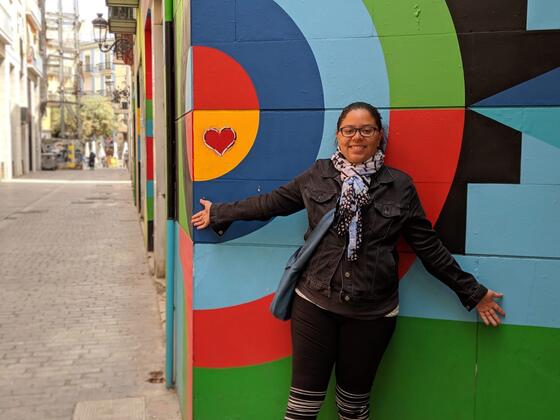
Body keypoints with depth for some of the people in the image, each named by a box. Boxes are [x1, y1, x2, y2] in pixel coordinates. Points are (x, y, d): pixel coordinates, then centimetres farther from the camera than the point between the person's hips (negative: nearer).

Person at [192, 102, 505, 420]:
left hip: (373, 311, 0)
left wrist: (472, 293, 5)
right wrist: (219, 213, 14)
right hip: (314, 303, 0)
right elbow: (271, 203, 9)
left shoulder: (400, 185, -1)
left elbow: (429, 246, 3)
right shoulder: (318, 175, 1)